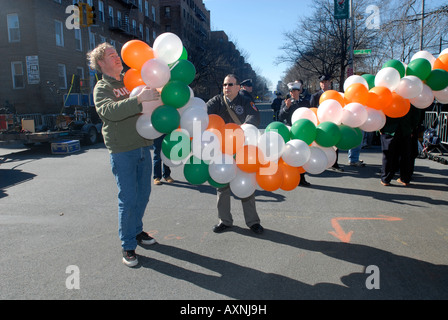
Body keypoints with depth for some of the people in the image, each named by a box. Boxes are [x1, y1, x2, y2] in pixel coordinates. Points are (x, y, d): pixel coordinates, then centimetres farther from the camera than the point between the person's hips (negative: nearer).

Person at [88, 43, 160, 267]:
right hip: (122, 150, -6)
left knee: (143, 194, 14)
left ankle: (136, 230, 33)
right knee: (128, 198, -4)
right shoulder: (101, 88, -3)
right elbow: (110, 111, -24)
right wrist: (138, 99, -36)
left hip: (142, 146, 6)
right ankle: (128, 246, 9)